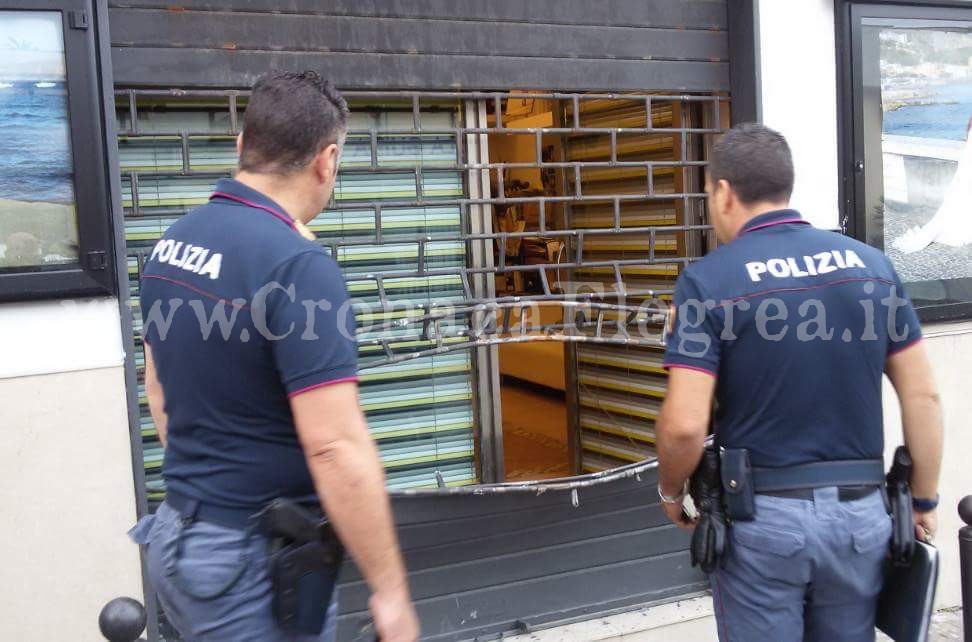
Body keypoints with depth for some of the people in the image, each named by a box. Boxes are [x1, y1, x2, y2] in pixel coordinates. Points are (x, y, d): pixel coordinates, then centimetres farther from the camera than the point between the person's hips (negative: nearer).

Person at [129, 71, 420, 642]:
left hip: (178, 535, 8)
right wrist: (390, 589, -18)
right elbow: (336, 447, -27)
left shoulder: (173, 242, 3)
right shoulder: (298, 264, -23)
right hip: (254, 558, -8)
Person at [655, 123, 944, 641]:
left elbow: (684, 424, -17)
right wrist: (924, 501, 14)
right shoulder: (871, 263, 2)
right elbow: (922, 397, 3)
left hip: (763, 516, -4)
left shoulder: (708, 279, -12)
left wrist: (671, 492, 2)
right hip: (860, 511, 4)